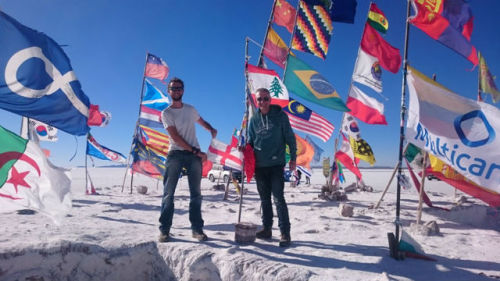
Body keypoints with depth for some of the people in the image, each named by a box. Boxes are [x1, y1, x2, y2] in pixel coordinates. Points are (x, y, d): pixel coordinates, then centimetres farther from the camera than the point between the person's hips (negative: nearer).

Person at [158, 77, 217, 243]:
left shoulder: (191, 109, 14)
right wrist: (196, 151, -15)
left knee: (196, 193, 4)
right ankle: (164, 230, 5)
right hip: (175, 154, -3)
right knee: (168, 193, -3)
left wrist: (211, 129, 6)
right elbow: (176, 137, -10)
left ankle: (197, 229, 10)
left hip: (194, 155, 4)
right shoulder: (166, 113, 0)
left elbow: (202, 121, 31)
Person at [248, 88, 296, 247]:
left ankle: (285, 233, 0)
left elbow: (290, 137, 1)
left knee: (278, 198, -7)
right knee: (265, 199, 12)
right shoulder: (254, 119, 9)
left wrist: (293, 158, -1)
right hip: (259, 165, 4)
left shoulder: (280, 115, -1)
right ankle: (267, 229, 23)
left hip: (276, 164, -4)